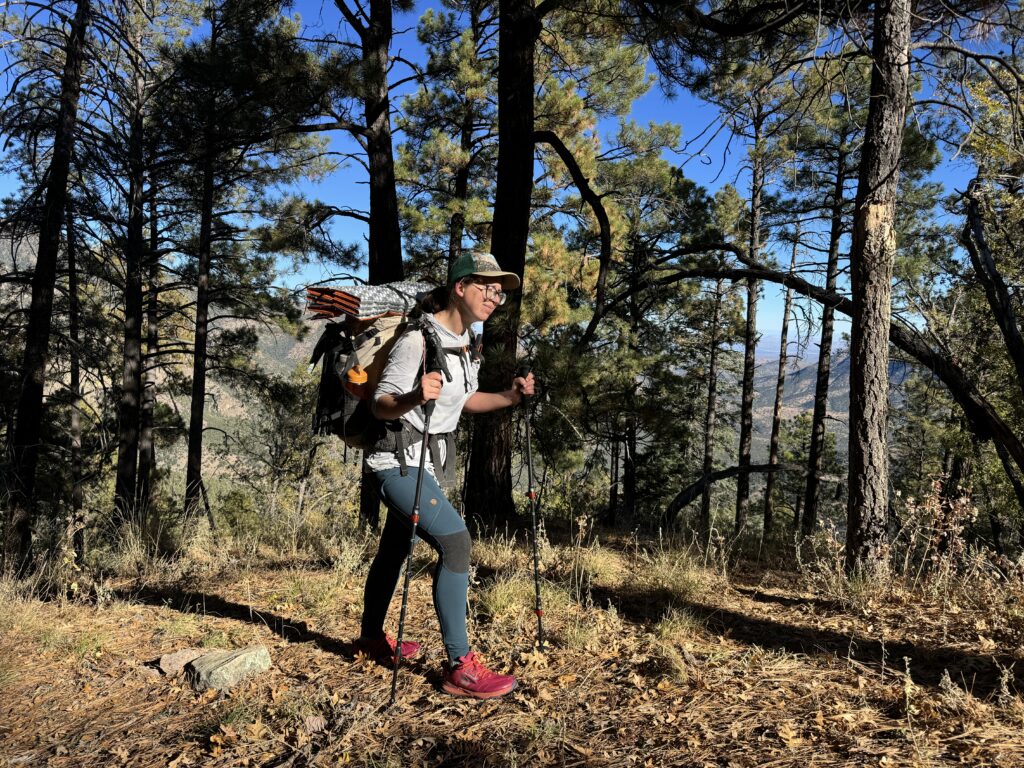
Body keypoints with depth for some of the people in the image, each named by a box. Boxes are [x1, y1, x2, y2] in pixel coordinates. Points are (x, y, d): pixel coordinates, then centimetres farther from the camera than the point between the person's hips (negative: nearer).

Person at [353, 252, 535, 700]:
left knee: (395, 546, 20)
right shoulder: (419, 340, -20)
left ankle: (371, 638, 39)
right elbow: (379, 405, -19)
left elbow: (464, 400, 17)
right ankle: (460, 668, -14)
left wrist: (510, 397, 3)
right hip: (397, 460, -9)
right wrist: (413, 399, -40)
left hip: (425, 461, 9)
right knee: (455, 541, -19)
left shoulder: (465, 343, 7)